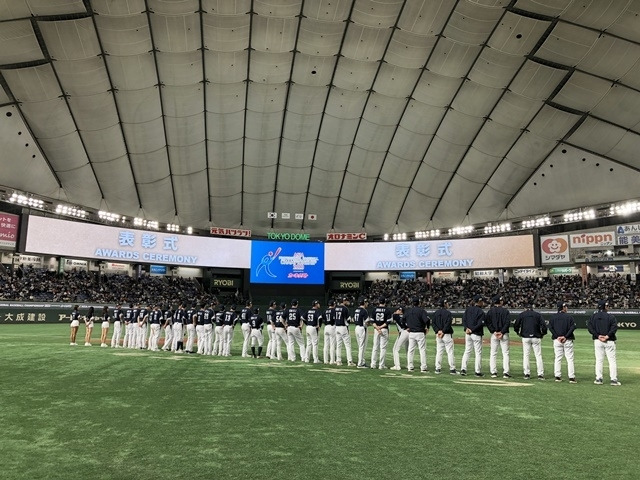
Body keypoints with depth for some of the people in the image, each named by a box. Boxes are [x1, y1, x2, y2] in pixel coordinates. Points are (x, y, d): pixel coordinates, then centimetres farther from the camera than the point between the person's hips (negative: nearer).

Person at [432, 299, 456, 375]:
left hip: (438, 335, 6)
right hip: (447, 335, -6)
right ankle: (452, 369, 0)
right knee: (450, 352, -1)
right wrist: (443, 332, -13)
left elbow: (433, 323, 4)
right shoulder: (448, 313, -9)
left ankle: (438, 368, 8)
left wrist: (438, 331, -5)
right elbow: (448, 324, -17)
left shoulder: (436, 313, 9)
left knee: (439, 351, 9)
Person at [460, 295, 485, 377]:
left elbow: (463, 319, 3)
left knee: (467, 351, 12)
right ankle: (478, 371, 6)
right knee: (478, 353, 3)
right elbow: (480, 324, -18)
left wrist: (467, 328, -6)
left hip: (468, 333, 6)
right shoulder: (480, 311, -11)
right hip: (477, 334, -6)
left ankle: (463, 369, 6)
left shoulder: (468, 309, 7)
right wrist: (472, 330, -12)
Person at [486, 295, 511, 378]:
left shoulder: (490, 311, 3)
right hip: (504, 334, -2)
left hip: (494, 334, 2)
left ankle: (493, 372, 5)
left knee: (493, 353, 7)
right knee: (505, 353, 4)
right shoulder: (505, 311, -2)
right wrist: (502, 332, -12)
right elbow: (507, 323, -11)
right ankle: (505, 372, 0)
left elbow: (487, 321, -5)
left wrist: (493, 331, -7)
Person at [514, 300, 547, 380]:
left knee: (526, 355, 6)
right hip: (536, 338, 0)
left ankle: (526, 374, 5)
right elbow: (544, 326, -5)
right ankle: (540, 374, 3)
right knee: (538, 355, 5)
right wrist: (542, 334, 10)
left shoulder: (522, 314, 3)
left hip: (525, 337, 0)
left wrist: (518, 333, 14)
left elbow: (516, 325, -2)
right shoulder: (538, 314, 4)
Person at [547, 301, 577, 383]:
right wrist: (566, 336, -12)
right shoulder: (569, 316, 0)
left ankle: (557, 376, 7)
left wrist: (557, 336, -6)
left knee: (557, 358, 7)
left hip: (557, 340, 2)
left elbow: (550, 328, -3)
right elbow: (573, 327, -11)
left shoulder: (553, 317, 6)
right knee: (570, 359, 2)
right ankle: (571, 377, -1)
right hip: (568, 340, -2)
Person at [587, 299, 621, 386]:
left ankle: (598, 379, 6)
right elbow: (615, 326, -16)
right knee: (612, 360, 4)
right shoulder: (610, 316, -2)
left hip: (597, 341, 2)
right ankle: (614, 380, 2)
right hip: (609, 341, -2)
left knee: (599, 360, 7)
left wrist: (598, 336, -8)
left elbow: (589, 326, -6)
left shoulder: (593, 316, 5)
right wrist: (607, 336, -16)